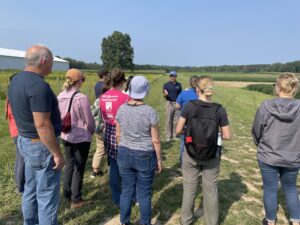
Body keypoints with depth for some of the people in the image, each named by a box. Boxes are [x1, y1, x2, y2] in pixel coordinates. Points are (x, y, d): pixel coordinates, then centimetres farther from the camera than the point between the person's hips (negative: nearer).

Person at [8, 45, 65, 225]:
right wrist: (57, 153, -19)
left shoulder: (17, 80, 6)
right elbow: (42, 125, -26)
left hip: (26, 141, 10)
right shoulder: (39, 85, -24)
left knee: (31, 190, 22)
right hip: (42, 146, -10)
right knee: (47, 196, 4)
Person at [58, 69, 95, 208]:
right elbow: (89, 120, -14)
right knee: (78, 168, 7)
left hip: (65, 137, 6)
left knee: (69, 164, 21)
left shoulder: (60, 97, -2)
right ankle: (76, 200, 19)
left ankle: (67, 194, 36)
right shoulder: (81, 98, -22)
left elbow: (59, 117, 8)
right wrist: (92, 131, 6)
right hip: (81, 138, -6)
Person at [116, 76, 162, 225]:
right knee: (144, 193, 12)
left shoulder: (121, 109, -6)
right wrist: (159, 160, -1)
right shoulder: (150, 112, -18)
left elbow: (118, 135, 3)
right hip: (145, 157, -3)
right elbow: (155, 140, -13)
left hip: (125, 155, 4)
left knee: (126, 191, 17)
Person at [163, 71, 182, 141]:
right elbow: (164, 95, -1)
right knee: (168, 120, 0)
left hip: (177, 104, 3)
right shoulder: (166, 84, -1)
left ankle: (174, 135, 17)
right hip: (169, 103, -3)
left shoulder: (178, 85, 8)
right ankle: (168, 136, 9)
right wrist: (165, 94, -24)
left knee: (176, 120, 6)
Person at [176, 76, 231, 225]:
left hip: (191, 155, 0)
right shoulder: (219, 109, -11)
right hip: (211, 157, 0)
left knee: (189, 188, 17)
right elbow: (227, 136, -7)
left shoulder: (189, 106, -14)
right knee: (211, 189, 17)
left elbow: (178, 130, -11)